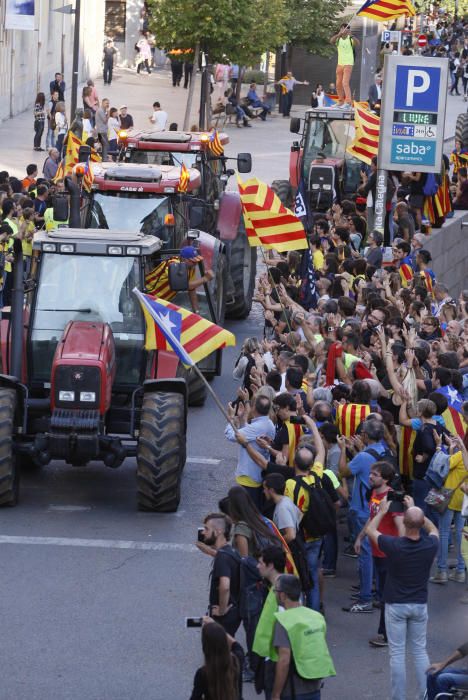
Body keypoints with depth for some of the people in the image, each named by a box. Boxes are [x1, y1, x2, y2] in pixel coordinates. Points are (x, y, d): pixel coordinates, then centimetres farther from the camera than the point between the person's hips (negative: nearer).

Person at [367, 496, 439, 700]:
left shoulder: (394, 545, -20)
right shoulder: (430, 546, -12)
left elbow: (370, 530, -1)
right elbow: (433, 529, 15)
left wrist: (382, 511, 14)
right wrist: (415, 510, 18)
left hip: (396, 605, -3)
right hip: (420, 604, 3)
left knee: (397, 653, 3)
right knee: (420, 651, 13)